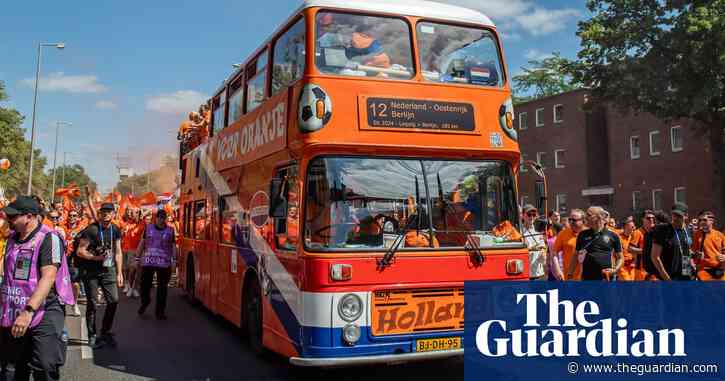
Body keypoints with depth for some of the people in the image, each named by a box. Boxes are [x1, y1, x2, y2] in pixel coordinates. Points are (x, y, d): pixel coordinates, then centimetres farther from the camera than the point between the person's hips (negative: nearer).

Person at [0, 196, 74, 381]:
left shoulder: (49, 238, -14)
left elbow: (49, 277, -24)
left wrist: (29, 311, -32)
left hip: (43, 313, -7)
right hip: (15, 314, 7)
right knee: (19, 364, 18)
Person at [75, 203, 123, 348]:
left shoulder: (116, 231, 4)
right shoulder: (91, 229, -11)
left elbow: (118, 252, 10)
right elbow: (80, 251, -11)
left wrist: (119, 273, 7)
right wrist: (97, 257, -23)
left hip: (108, 270, 4)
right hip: (90, 270, -4)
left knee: (113, 300, 0)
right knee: (92, 303, 2)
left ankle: (106, 332, 18)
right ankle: (92, 335, 15)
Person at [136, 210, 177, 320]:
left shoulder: (170, 231, 6)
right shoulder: (148, 228, 7)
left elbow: (173, 246, 5)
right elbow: (142, 244, 10)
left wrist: (174, 260, -4)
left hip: (164, 263, 0)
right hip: (147, 262, 1)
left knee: (162, 287, 3)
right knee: (145, 284, 4)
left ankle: (160, 311, 12)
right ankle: (145, 302, 33)